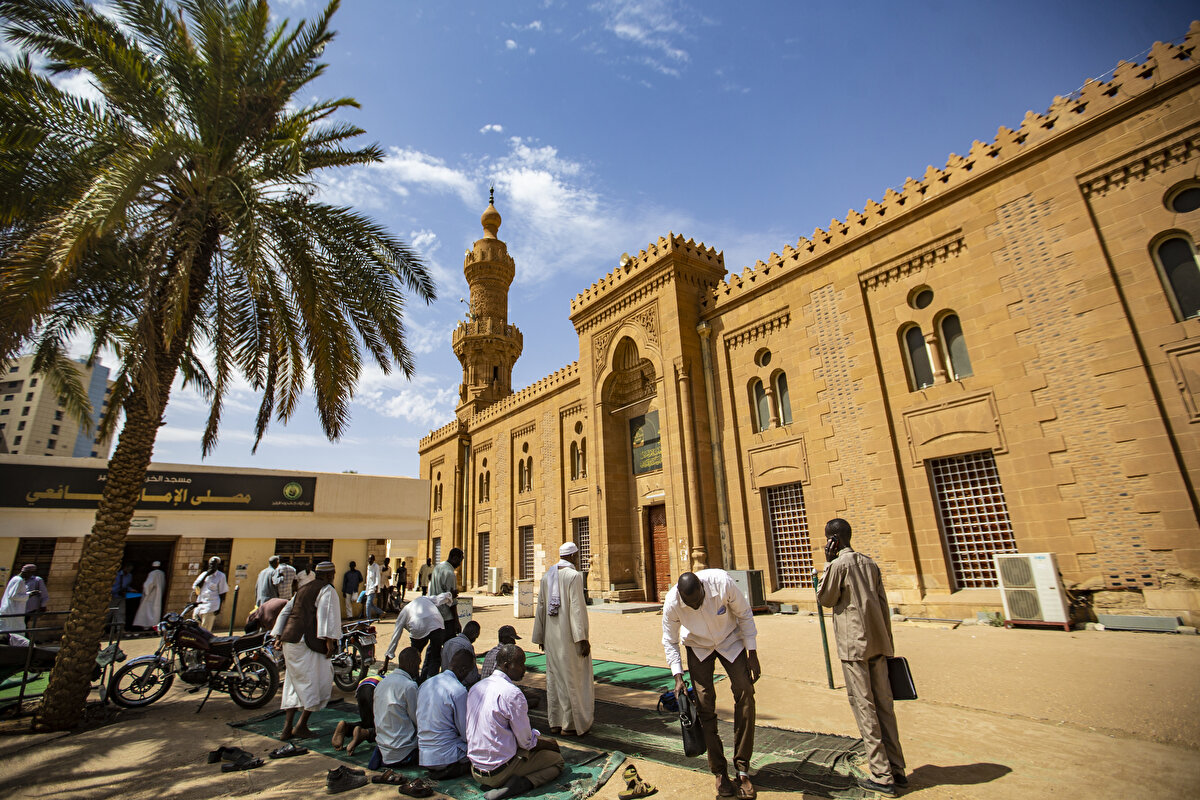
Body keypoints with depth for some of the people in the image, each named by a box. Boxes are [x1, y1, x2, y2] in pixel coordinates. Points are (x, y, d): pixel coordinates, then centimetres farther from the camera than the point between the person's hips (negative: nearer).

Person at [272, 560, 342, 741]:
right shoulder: (327, 589, -5)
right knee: (317, 682, 3)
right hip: (308, 642, -9)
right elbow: (326, 613, -17)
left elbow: (286, 611, 22)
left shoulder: (302, 589, 21)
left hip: (289, 641, 9)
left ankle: (287, 729, 17)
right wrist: (329, 640, -19)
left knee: (294, 683, 16)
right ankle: (301, 726, 4)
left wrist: (278, 636, 24)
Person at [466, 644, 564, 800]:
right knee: (557, 760, 6)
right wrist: (546, 742, 7)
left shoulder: (476, 688, 3)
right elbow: (526, 742, -15)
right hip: (499, 772, -8)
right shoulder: (512, 693, -23)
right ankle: (524, 783, -13)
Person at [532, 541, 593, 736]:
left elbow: (541, 607, 10)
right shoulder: (574, 576, -14)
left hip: (552, 636, 7)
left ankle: (555, 722, 22)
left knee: (554, 677, 14)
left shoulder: (547, 576, 6)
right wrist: (582, 638, -17)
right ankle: (571, 724, 11)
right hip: (569, 636, -6)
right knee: (573, 678, 5)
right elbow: (577, 608, -19)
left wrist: (540, 636, 16)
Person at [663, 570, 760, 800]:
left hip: (730, 641, 0)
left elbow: (744, 615, -16)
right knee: (705, 703, -5)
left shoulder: (722, 583, -36)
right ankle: (719, 772, 11)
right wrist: (678, 677, -19)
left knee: (745, 693, -8)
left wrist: (752, 654, -13)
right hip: (699, 647, 0)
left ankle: (743, 770, 6)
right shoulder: (672, 603, -31)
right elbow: (669, 642, -12)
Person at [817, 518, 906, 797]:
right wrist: (887, 645, 18)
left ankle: (881, 776, 4)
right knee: (883, 705, 13)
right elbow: (883, 606, 12)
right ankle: (897, 770, 20)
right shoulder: (870, 563, 11)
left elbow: (825, 599, -2)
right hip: (877, 643, 7)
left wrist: (828, 565, 0)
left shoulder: (839, 564, -10)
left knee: (864, 707, 0)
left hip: (854, 646, -7)